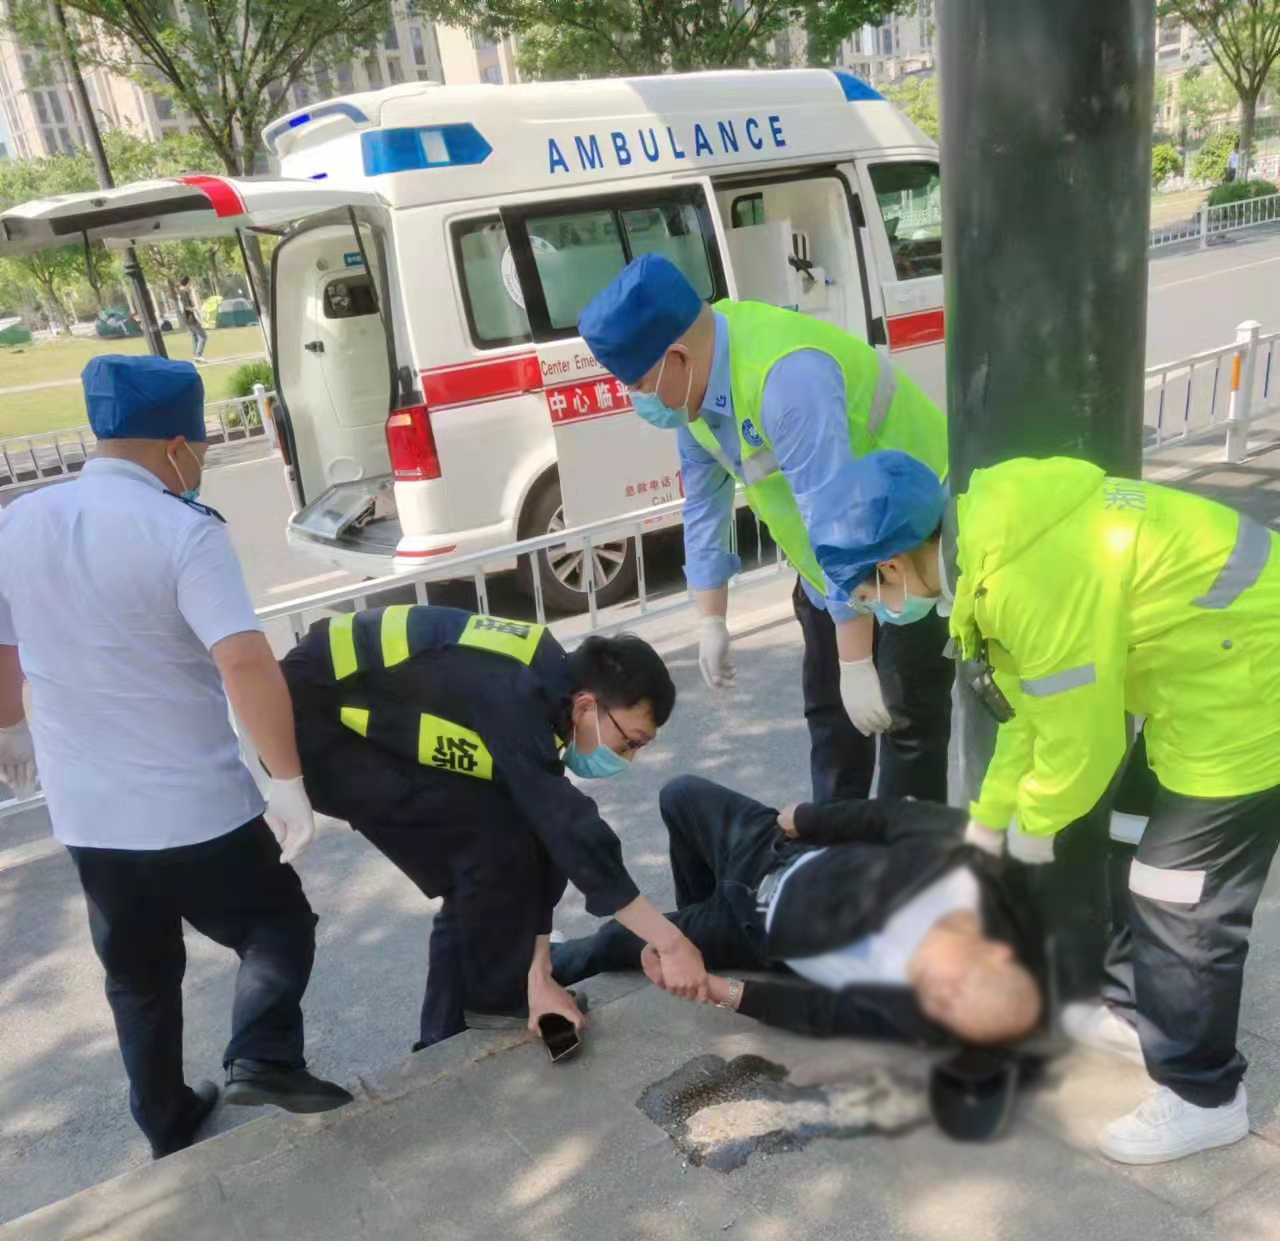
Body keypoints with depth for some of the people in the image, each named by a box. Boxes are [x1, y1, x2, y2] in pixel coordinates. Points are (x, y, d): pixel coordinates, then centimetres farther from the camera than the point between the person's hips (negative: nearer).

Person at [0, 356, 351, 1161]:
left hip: (86, 814, 6)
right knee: (279, 927, 17)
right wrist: (289, 781, -21)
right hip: (200, 808, -6)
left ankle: (170, 1126, 36)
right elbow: (245, 662, -27)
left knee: (140, 975, 24)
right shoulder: (183, 531, -16)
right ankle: (262, 1057, -4)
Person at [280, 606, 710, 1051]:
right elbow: (572, 832, -32)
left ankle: (445, 1043, 18)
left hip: (356, 718, 9)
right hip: (309, 720, -9)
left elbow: (542, 834, -1)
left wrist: (538, 974, -3)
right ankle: (499, 1007, 3)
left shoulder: (543, 693, -2)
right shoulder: (514, 700, -31)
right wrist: (669, 942, -26)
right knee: (488, 830, -17)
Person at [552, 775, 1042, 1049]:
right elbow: (885, 815, -17)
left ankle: (537, 966, 48)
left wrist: (722, 989, -22)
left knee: (620, 940, 11)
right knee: (680, 794, 23)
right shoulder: (956, 851, -35)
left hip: (758, 932, -3)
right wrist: (799, 820, -5)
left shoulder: (909, 1017, -34)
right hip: (769, 848, 3)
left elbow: (824, 1015, -21)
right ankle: (700, 910, 53)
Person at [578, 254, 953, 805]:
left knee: (905, 716, -7)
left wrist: (855, 662, -36)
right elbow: (704, 498, 0)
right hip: (829, 554, 8)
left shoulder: (786, 375, -38)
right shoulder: (695, 376, -10)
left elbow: (840, 525, -39)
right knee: (827, 708, 16)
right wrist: (712, 619, 1)